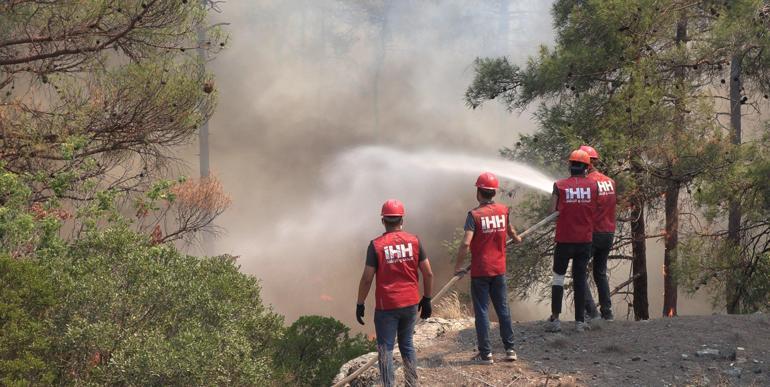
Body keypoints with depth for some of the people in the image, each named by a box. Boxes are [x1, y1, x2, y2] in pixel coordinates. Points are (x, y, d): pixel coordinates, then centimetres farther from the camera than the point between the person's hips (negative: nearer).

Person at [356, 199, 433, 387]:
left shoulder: (376, 245, -9)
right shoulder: (414, 241, -1)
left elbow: (367, 279, -10)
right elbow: (428, 274, 0)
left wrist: (360, 304, 0)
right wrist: (427, 299, 11)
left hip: (386, 306, -3)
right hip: (410, 304, 3)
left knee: (385, 349, 4)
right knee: (407, 345, 19)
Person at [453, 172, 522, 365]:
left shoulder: (474, 215, -14)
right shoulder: (504, 210, 0)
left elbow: (466, 243, -23)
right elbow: (510, 230, 20)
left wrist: (458, 266, -12)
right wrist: (516, 239, 42)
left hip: (480, 271, -4)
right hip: (499, 269, 4)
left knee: (481, 311, 2)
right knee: (503, 309, 13)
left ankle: (485, 353, 3)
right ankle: (510, 349, 15)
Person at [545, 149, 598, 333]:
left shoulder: (559, 185, -7)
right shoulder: (593, 185, -3)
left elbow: (552, 211, -9)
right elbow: (596, 210, 1)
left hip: (564, 240, -1)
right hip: (585, 240, 1)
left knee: (558, 277, 9)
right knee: (580, 278, 9)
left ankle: (555, 319, 3)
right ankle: (580, 321, 9)